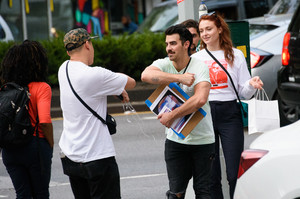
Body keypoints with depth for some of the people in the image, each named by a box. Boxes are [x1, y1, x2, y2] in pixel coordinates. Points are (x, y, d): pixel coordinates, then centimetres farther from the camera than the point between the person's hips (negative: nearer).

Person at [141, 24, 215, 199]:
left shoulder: (200, 67, -11)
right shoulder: (164, 65, -1)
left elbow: (200, 99, -27)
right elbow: (146, 75, -25)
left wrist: (172, 116, -23)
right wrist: (180, 77, -28)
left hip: (202, 140, -3)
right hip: (175, 139, 3)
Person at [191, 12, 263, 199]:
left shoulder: (235, 55, 7)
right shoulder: (195, 58, 11)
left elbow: (244, 93, 5)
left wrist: (251, 85, -15)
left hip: (229, 114, -2)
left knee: (235, 173, -8)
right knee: (211, 175, 3)